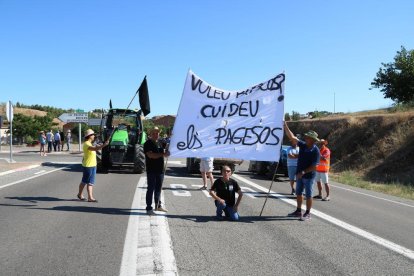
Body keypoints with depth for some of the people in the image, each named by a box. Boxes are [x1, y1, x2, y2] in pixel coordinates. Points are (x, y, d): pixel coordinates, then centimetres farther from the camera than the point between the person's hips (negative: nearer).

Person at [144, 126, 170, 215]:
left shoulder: (160, 142, 14)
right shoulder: (148, 143, -9)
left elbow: (163, 153, 23)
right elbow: (150, 155, -22)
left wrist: (166, 153, -1)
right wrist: (162, 154, -27)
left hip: (160, 170, 7)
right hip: (151, 170, -7)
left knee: (158, 188, 16)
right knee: (151, 189, -3)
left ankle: (158, 205, 28)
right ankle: (149, 208, 1)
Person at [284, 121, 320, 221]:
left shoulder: (315, 151, -17)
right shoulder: (303, 145, 0)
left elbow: (314, 166, -19)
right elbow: (292, 137, -3)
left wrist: (304, 172, -24)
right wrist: (286, 126, -11)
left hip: (309, 176, -7)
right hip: (299, 174, 7)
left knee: (308, 195, 2)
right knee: (298, 193, 15)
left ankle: (307, 214, 12)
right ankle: (298, 211, 28)